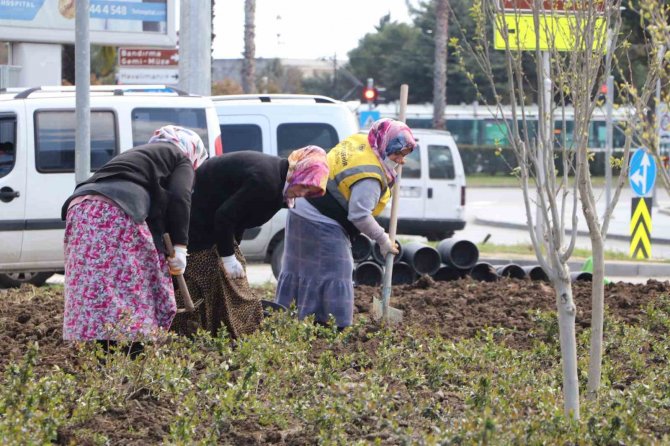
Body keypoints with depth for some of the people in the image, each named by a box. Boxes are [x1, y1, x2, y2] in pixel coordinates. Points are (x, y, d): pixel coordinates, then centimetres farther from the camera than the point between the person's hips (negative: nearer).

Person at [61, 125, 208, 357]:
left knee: (91, 287, 2)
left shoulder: (137, 154, 38)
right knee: (132, 284, -3)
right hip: (116, 210, -7)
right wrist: (179, 246, -3)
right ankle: (132, 352, -7)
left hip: (80, 206, 7)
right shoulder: (181, 159, 18)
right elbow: (179, 198, 0)